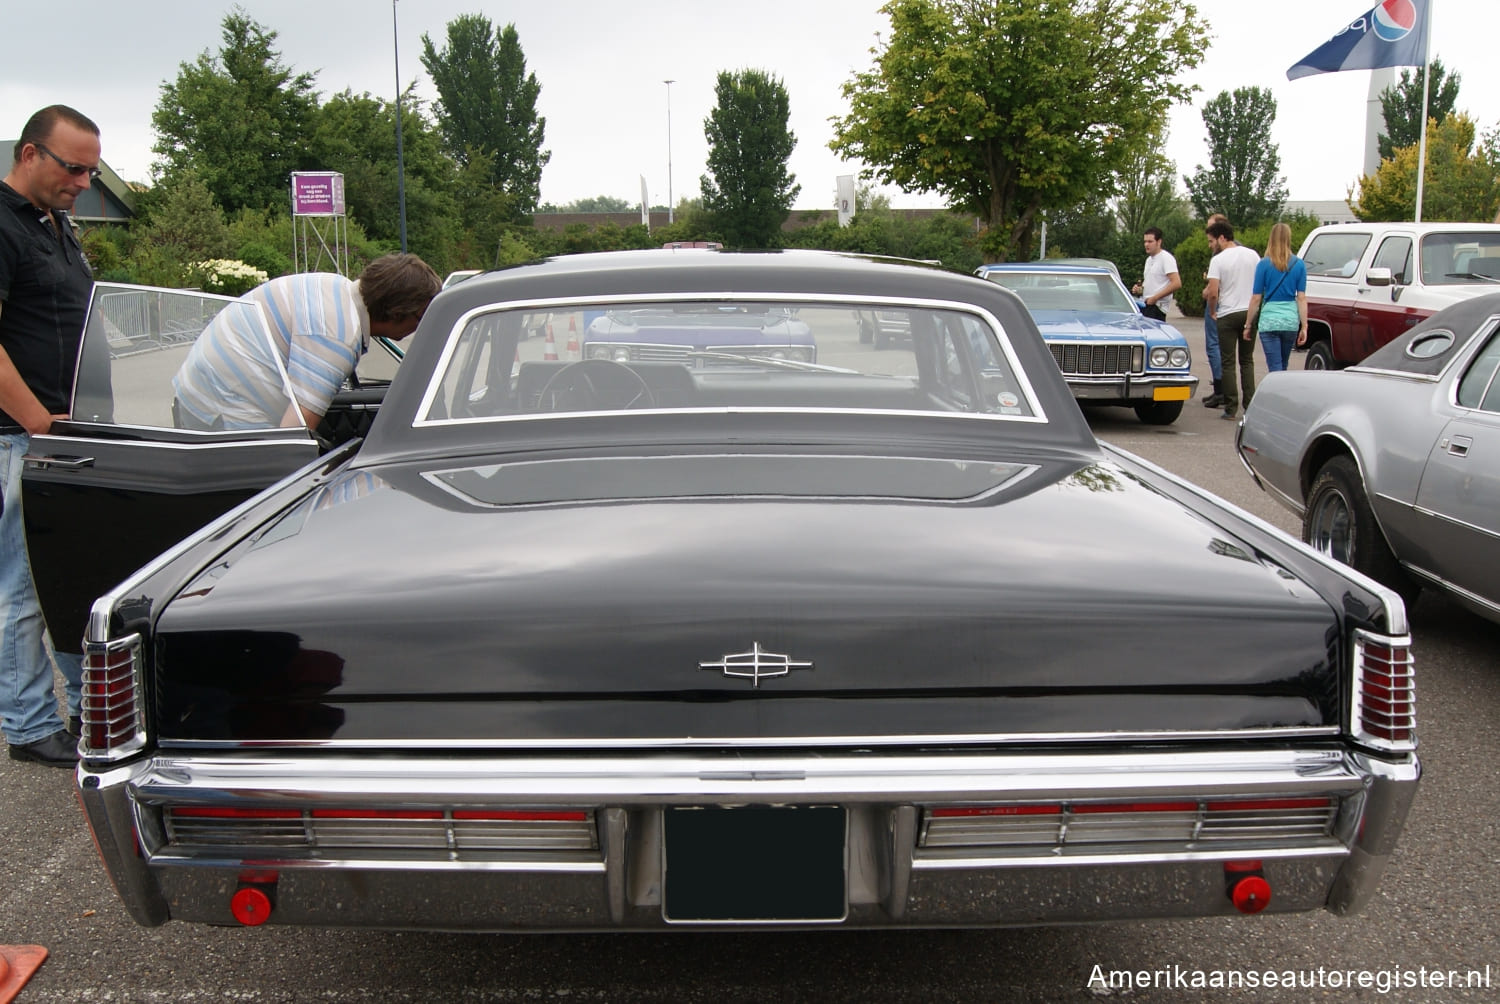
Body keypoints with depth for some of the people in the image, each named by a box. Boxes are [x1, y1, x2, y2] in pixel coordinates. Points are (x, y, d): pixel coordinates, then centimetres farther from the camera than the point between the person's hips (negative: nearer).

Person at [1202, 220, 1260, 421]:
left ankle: (1231, 409, -1)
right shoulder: (1253, 255, 6)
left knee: (1228, 363, 1)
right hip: (1250, 312, 5)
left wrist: (1212, 312, 0)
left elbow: (1212, 293, -17)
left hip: (1228, 315, -5)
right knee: (1247, 361, 13)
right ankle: (1249, 405, 8)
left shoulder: (1218, 260, -10)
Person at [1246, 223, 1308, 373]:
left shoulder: (1264, 264, -5)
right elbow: (1301, 298, 0)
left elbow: (1256, 298, -4)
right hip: (1291, 321, 3)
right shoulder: (1299, 264, 2)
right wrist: (1304, 327, 3)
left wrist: (1248, 324, 5)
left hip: (1269, 321, -3)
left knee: (1275, 368, -3)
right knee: (1283, 367, 19)